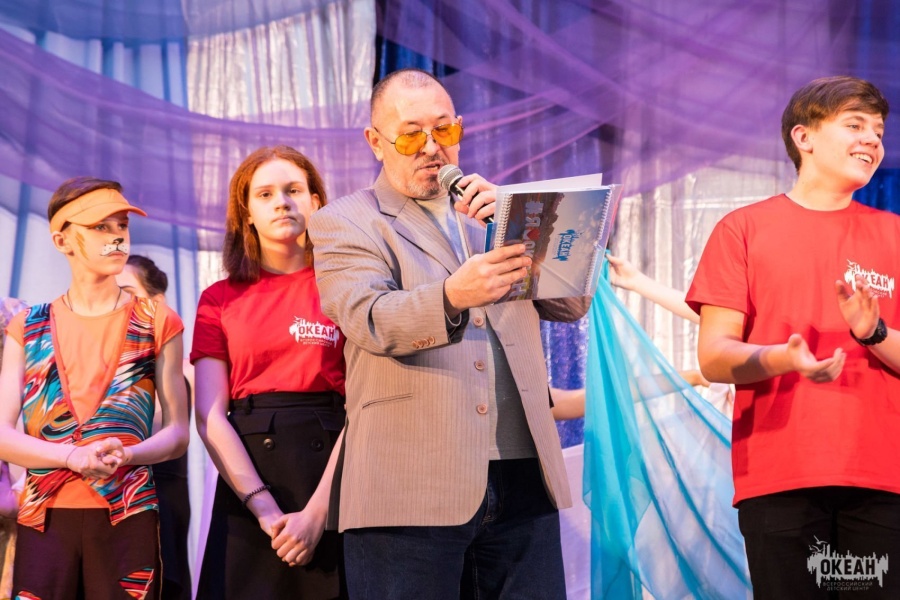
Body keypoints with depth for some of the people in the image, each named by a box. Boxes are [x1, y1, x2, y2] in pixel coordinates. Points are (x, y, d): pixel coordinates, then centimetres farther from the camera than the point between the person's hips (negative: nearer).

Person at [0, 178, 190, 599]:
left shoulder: (156, 323, 8)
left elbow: (177, 432, 4)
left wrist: (124, 456, -17)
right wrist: (74, 457, -16)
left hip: (127, 517, -1)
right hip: (44, 517, 1)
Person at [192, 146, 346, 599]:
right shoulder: (220, 299, 10)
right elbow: (210, 416, 1)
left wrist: (316, 512, -17)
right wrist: (265, 507, -13)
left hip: (333, 476, -1)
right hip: (246, 473, 1)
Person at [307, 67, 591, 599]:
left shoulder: (495, 211, 19)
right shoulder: (343, 224, 5)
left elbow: (573, 304, 10)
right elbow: (370, 320, -13)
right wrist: (452, 295, -32)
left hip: (523, 479, 4)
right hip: (409, 491, -4)